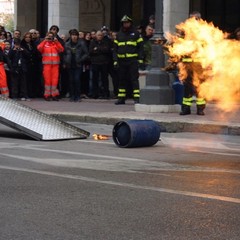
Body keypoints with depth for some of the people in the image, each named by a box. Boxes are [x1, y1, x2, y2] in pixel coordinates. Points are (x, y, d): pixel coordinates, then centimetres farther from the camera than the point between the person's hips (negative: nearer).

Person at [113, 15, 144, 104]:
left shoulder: (135, 33, 5)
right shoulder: (119, 35, 13)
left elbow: (140, 47, 3)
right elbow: (115, 49, 12)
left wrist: (140, 59, -6)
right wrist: (115, 61, 1)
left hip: (133, 61, -4)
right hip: (122, 61, 4)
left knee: (134, 79, -8)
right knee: (122, 80, 8)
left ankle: (137, 98, -10)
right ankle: (121, 98, 13)